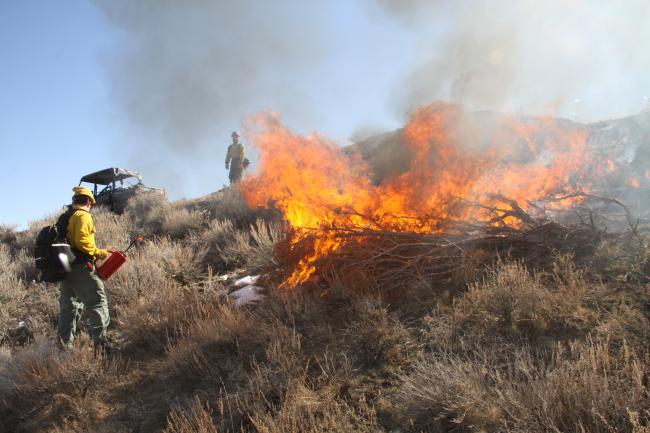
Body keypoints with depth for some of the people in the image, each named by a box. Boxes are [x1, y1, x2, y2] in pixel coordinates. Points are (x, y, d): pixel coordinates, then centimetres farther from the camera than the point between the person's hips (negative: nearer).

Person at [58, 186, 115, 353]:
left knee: (69, 306, 13)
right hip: (81, 267, -9)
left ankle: (65, 344, 17)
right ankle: (100, 341, -14)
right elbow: (81, 240, -20)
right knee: (97, 302, -7)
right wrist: (98, 253, -11)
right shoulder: (83, 216, -7)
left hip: (65, 268, 9)